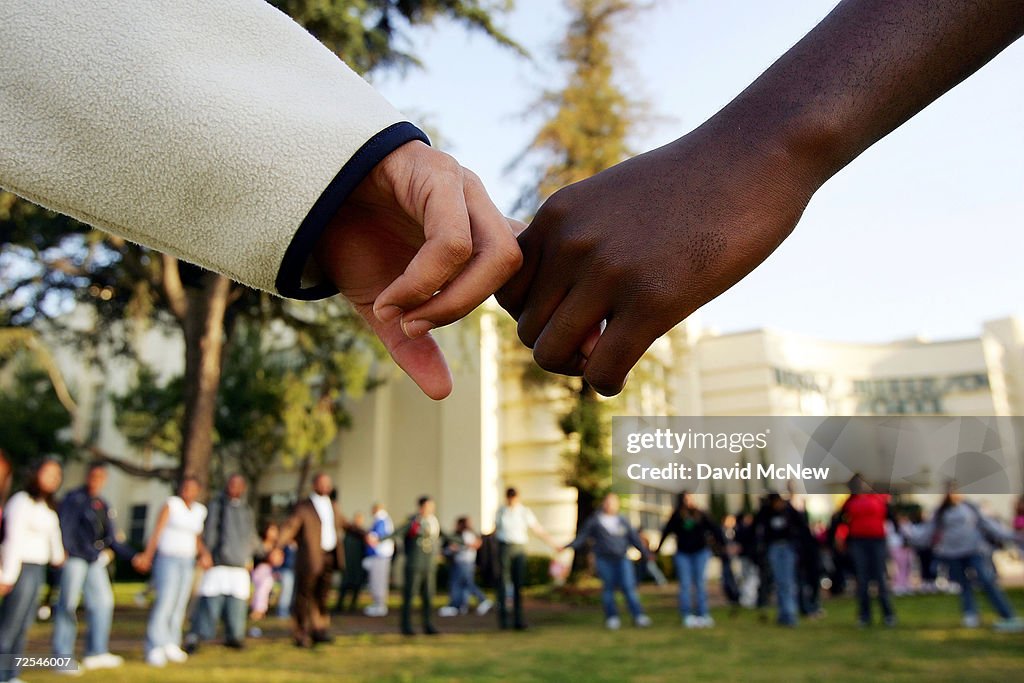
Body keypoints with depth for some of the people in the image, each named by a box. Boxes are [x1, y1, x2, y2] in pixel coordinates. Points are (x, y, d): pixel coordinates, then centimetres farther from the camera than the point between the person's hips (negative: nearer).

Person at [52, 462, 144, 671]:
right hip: (74, 557, -7)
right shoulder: (74, 499, -3)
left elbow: (112, 538, 20)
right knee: (68, 604, -3)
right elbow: (64, 525, -15)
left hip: (95, 560, 7)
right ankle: (63, 655, 8)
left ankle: (96, 653, 13)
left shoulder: (103, 506, 17)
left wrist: (132, 556, 16)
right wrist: (63, 549, -29)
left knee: (103, 601, 5)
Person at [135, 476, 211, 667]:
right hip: (167, 558, -5)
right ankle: (155, 650, -12)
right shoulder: (171, 504, -6)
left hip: (187, 562, 5)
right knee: (164, 602, -14)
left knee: (179, 605, 6)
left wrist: (204, 553, -1)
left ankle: (170, 646, 16)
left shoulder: (200, 511, 9)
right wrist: (147, 555, -24)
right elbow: (157, 531, -13)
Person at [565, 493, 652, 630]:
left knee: (628, 587, -6)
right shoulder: (594, 520, 3)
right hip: (604, 559, -1)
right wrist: (569, 546, -9)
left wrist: (645, 553, 11)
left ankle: (638, 617, -2)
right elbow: (582, 536, 3)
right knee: (608, 589, 3)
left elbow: (634, 537, 13)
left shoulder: (623, 520, 10)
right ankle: (612, 618, 13)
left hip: (622, 559, 1)